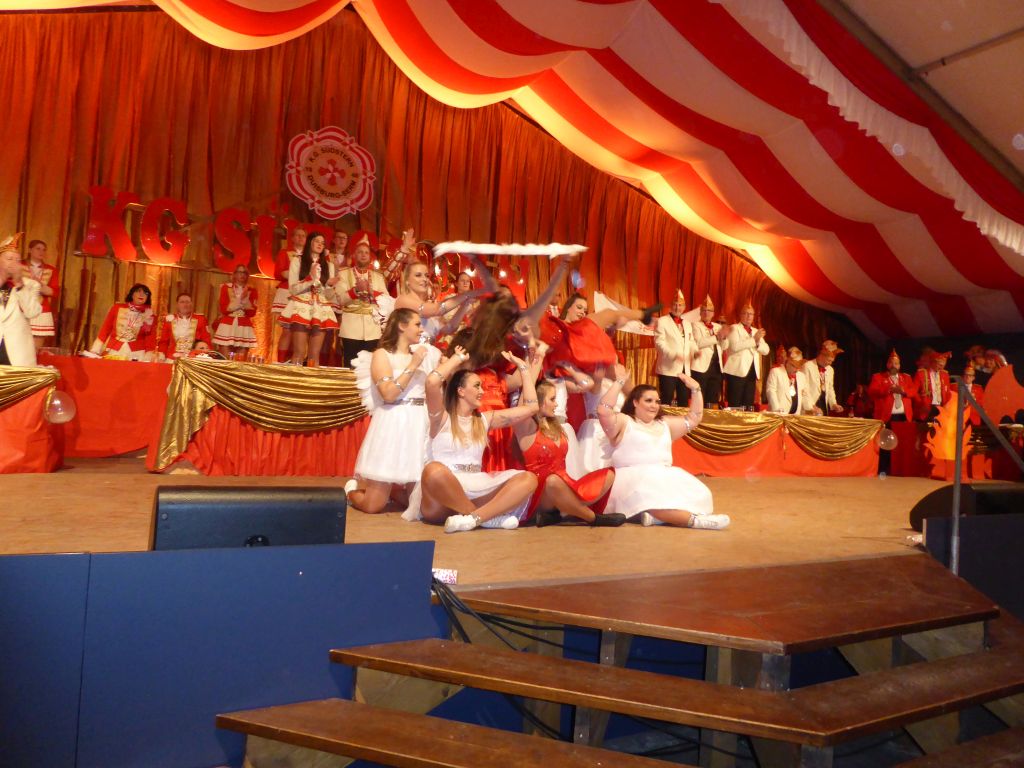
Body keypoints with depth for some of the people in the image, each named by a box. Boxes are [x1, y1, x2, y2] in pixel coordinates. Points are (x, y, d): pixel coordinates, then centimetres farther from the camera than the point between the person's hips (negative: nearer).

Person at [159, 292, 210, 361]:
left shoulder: (200, 319, 4)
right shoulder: (169, 319, 7)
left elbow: (206, 342, 5)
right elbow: (163, 341, 12)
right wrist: (162, 358, 1)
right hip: (172, 360, 1)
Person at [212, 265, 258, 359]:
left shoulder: (251, 291, 11)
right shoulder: (226, 287, 8)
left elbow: (252, 312, 1)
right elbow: (224, 309, -3)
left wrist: (245, 298, -11)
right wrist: (240, 300, -5)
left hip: (244, 328, 1)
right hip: (227, 326, -1)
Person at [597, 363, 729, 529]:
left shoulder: (665, 423, 26)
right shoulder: (623, 422, 4)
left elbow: (693, 419, 27)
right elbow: (603, 412, -14)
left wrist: (695, 390, 17)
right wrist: (619, 382, -15)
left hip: (665, 477, 6)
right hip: (633, 479, -6)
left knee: (697, 495, -21)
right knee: (652, 497, -40)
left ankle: (656, 515, -30)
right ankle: (695, 520, -40)